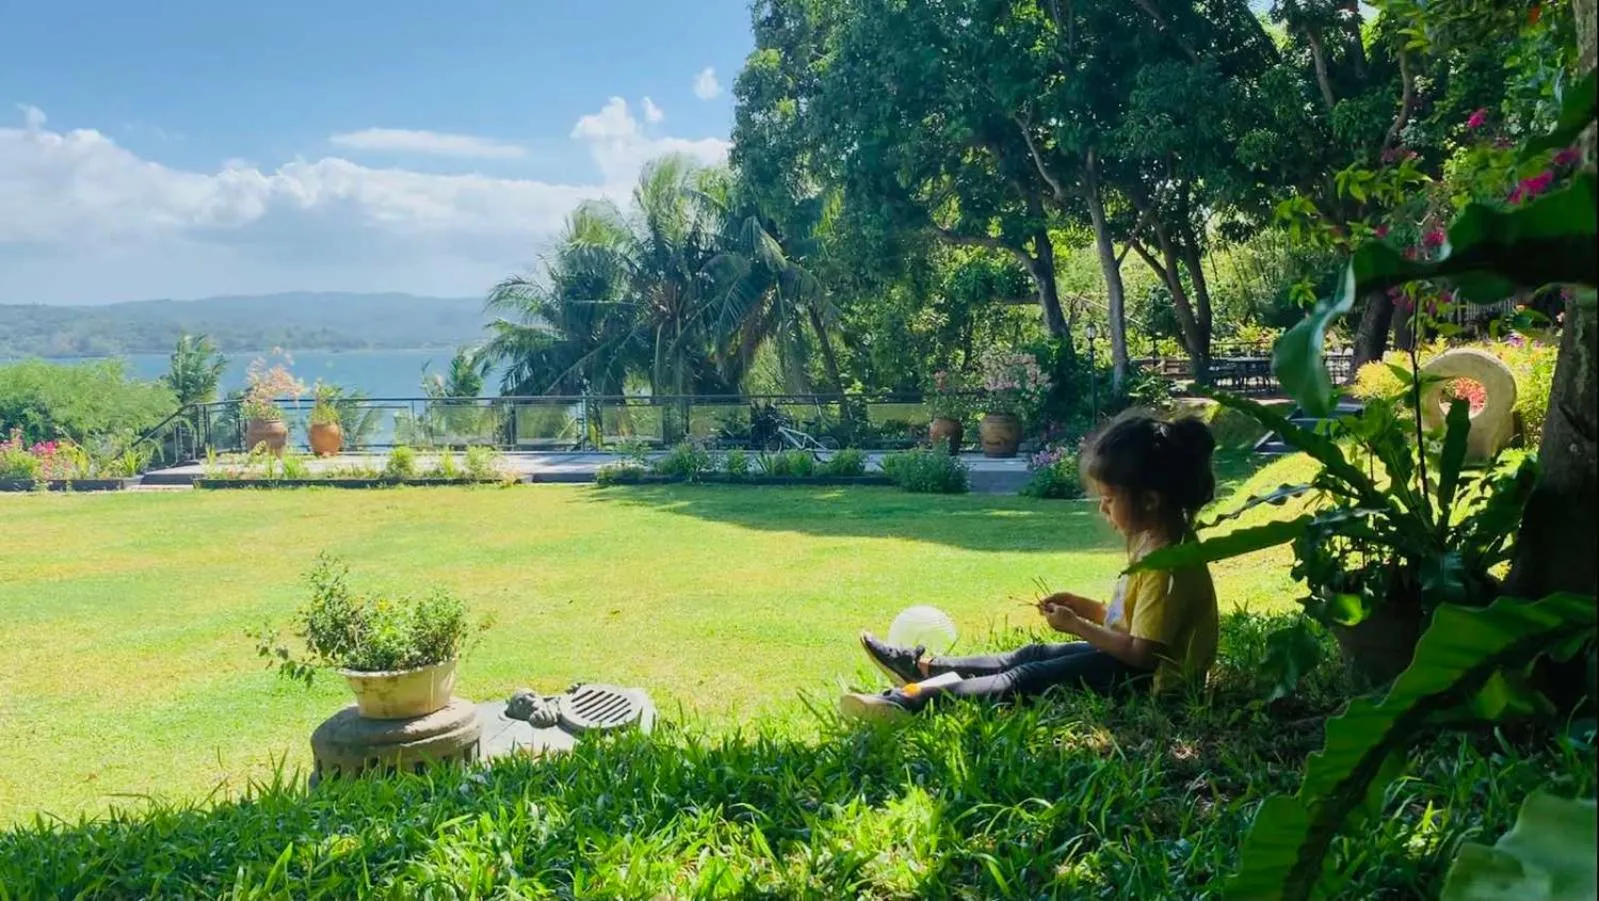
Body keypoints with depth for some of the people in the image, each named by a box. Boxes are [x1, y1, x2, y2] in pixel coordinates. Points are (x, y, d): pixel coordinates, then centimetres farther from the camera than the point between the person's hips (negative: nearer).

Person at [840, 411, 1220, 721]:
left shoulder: (1167, 564, -25)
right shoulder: (1152, 541, 7)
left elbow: (1142, 653, -25)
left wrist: (1077, 626, -17)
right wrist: (1083, 607, 4)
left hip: (1147, 678, -10)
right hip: (1130, 658, 10)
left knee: (1030, 678, -16)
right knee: (1034, 655, 9)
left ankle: (915, 700, -23)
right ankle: (925, 667, 13)